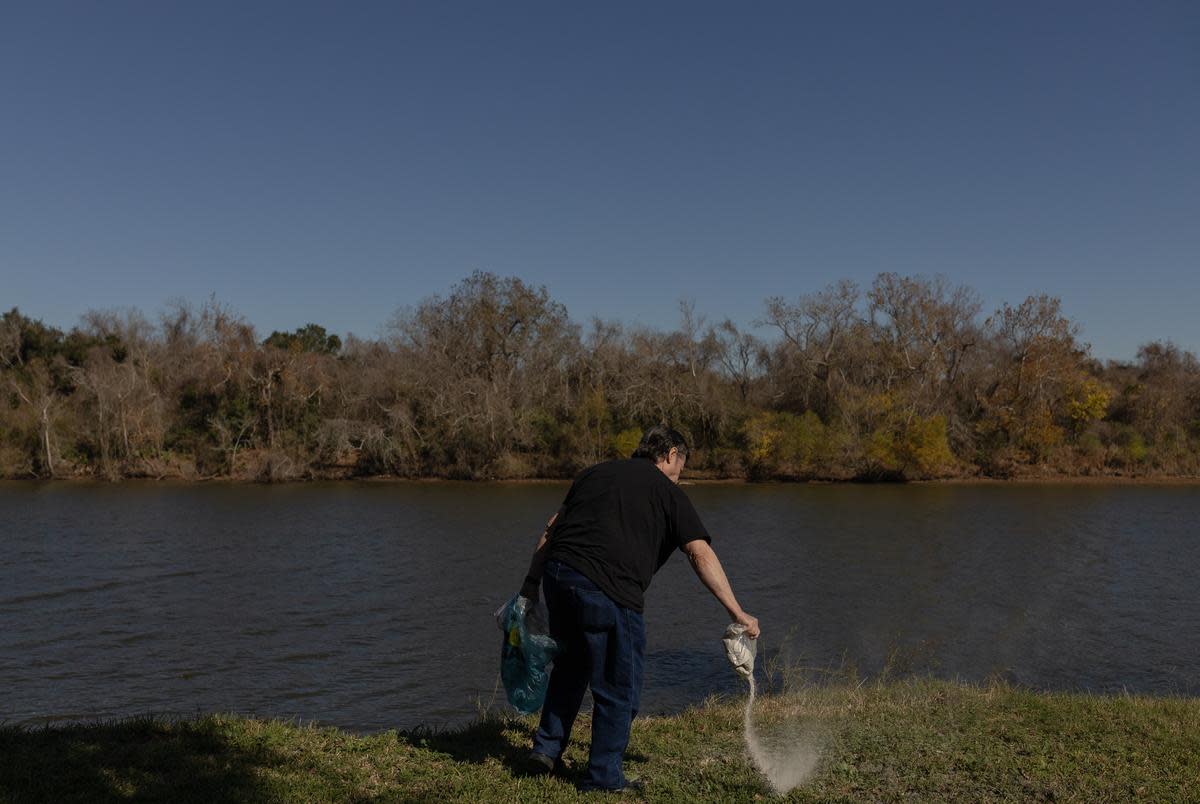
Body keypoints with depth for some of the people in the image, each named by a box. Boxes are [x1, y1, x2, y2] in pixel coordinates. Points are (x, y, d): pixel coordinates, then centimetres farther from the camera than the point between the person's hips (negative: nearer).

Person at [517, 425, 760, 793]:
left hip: (557, 573, 6)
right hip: (607, 590, -6)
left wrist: (531, 582, 22)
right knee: (618, 689, 11)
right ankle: (603, 778, 22)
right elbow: (701, 555, -3)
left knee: (571, 665, 28)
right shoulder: (669, 493, 7)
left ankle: (547, 746, 30)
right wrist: (737, 613, -4)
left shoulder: (596, 472, 22)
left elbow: (551, 529, 19)